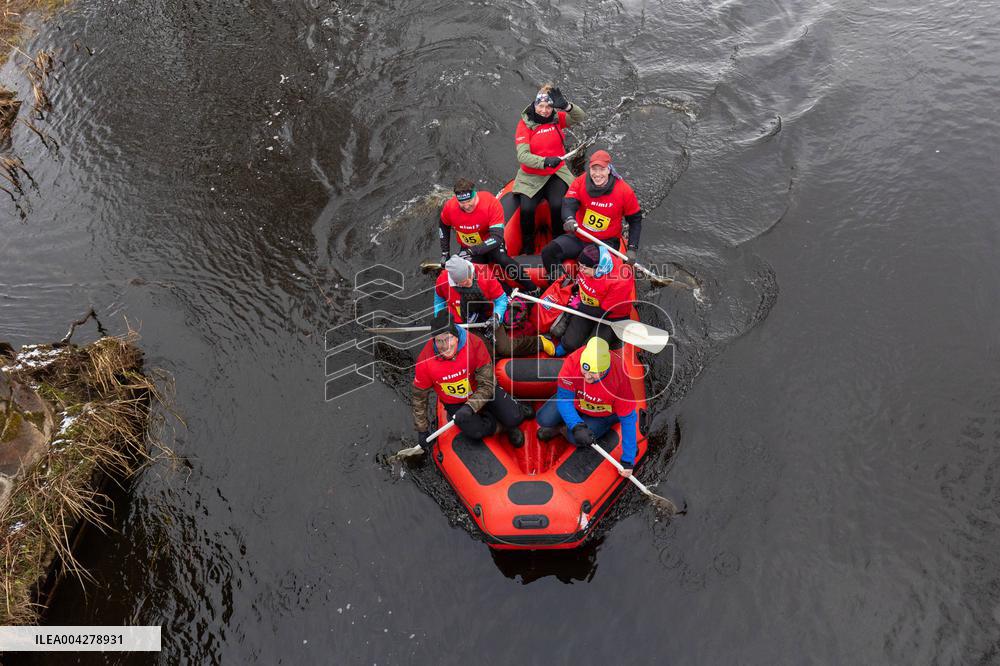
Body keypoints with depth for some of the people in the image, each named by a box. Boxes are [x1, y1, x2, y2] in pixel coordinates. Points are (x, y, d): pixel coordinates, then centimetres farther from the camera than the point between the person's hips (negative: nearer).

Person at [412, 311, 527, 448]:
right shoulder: (425, 360, -23)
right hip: (455, 403, 0)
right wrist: (422, 430, -3)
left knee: (513, 419, -20)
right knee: (476, 431, -27)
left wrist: (470, 407, -33)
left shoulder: (474, 343, -26)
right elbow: (419, 396, -7)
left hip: (481, 391, 0)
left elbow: (487, 384, -19)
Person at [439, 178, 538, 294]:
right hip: (468, 247, 3)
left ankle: (533, 290, -20)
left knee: (502, 260, -32)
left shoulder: (491, 203, -31)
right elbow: (443, 226, 3)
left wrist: (473, 251, -45)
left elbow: (497, 237, -34)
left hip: (490, 244, -3)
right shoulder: (449, 207, -21)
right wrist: (445, 253, 1)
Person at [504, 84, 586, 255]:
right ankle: (528, 246, 3)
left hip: (557, 174, 1)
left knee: (558, 205, -25)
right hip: (532, 176, -1)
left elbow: (580, 117, -10)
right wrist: (545, 162, -36)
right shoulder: (524, 124, -10)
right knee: (527, 209, -23)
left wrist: (566, 106, -29)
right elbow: (522, 156, -20)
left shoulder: (557, 119, 0)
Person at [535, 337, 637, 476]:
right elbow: (564, 398, -24)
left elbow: (628, 420, -28)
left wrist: (628, 461, -26)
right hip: (575, 399, 2)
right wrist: (577, 426, -41)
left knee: (575, 438, -23)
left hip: (604, 412, -2)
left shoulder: (619, 378, -37)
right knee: (543, 419, -17)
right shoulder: (573, 361, -34)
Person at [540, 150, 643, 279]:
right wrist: (569, 219, -48)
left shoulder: (624, 190, -10)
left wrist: (632, 249, -8)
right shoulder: (581, 182, -8)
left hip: (606, 242, -2)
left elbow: (635, 219, 1)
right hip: (578, 237, 3)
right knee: (549, 252, -17)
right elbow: (569, 203, -23)